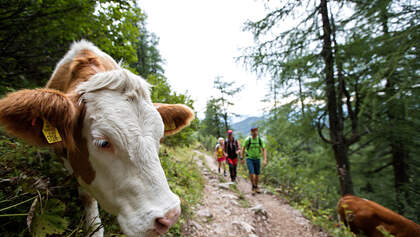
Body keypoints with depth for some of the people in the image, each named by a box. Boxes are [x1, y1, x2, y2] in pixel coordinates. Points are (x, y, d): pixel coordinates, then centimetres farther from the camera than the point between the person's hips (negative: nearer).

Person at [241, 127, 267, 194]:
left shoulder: (260, 140, -9)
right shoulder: (248, 139, -16)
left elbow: (264, 150, -7)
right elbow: (243, 149, -5)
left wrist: (265, 160, -19)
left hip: (257, 159, 3)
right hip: (249, 159, -3)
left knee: (257, 174, 9)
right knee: (251, 173, -17)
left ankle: (256, 187, 30)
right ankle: (253, 186, 5)